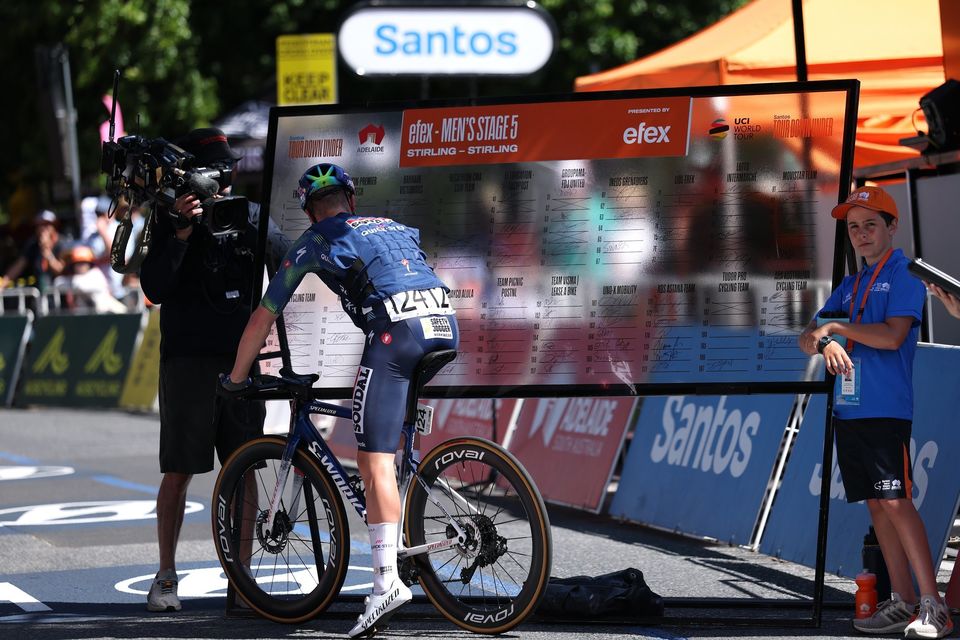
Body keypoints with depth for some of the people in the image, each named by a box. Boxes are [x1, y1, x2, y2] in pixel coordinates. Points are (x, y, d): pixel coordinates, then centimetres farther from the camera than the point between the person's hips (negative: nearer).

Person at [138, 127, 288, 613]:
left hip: (239, 356, 3)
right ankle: (166, 577, 7)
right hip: (187, 358, -3)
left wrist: (241, 222, -20)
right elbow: (154, 288, -11)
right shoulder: (169, 218, 1)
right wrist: (183, 231, -20)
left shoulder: (248, 214, 9)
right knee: (179, 471, -2)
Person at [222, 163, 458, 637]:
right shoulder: (396, 227, 33)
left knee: (374, 460, -7)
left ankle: (387, 581, -19)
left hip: (395, 331, -6)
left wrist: (236, 378, 38)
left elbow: (263, 317, 25)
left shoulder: (315, 242, 20)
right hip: (446, 324, 6)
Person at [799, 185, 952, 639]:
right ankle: (902, 603, 9)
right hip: (848, 410, 8)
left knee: (895, 502, -15)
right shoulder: (849, 285, 19)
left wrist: (836, 327, -6)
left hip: (885, 409, -8)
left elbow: (893, 335, -16)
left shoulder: (904, 274, -4)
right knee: (876, 505, 7)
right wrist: (825, 343, -6)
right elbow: (808, 339, 18)